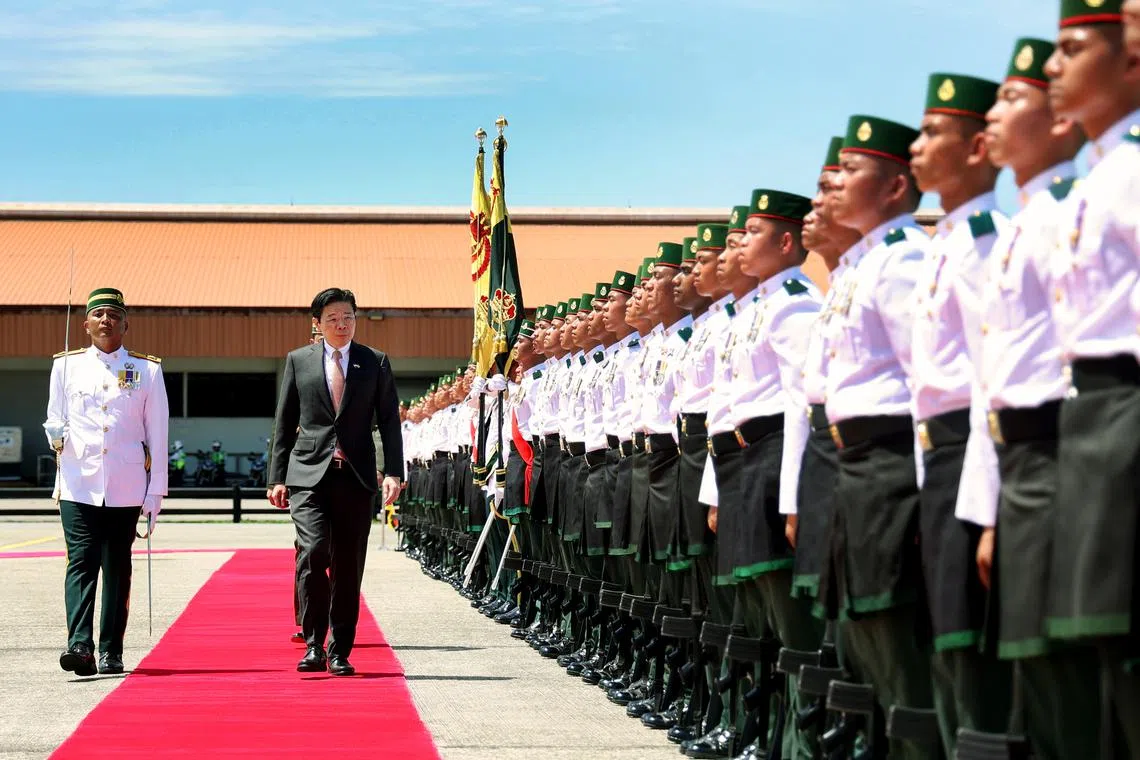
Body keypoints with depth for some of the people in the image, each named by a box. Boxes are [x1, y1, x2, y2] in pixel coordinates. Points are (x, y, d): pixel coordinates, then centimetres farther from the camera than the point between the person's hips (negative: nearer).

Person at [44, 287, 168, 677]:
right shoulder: (66, 366, 9)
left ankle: (111, 651, 11)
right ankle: (79, 645, -22)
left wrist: (155, 493, 2)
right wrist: (57, 435, -14)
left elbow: (157, 436, 6)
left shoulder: (148, 371, 7)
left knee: (117, 568, 6)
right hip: (78, 485, 0)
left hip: (126, 488, 0)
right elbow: (55, 421, 11)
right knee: (81, 562, -12)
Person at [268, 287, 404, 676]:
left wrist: (393, 472, -5)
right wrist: (277, 477, 4)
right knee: (313, 552, -17)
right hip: (308, 474, -1)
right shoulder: (298, 361, 9)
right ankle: (313, 644, -7)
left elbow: (389, 421, 7)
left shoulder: (376, 363, 8)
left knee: (348, 566, 3)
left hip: (355, 476, 1)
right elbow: (284, 423, 10)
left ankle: (339, 652, 11)